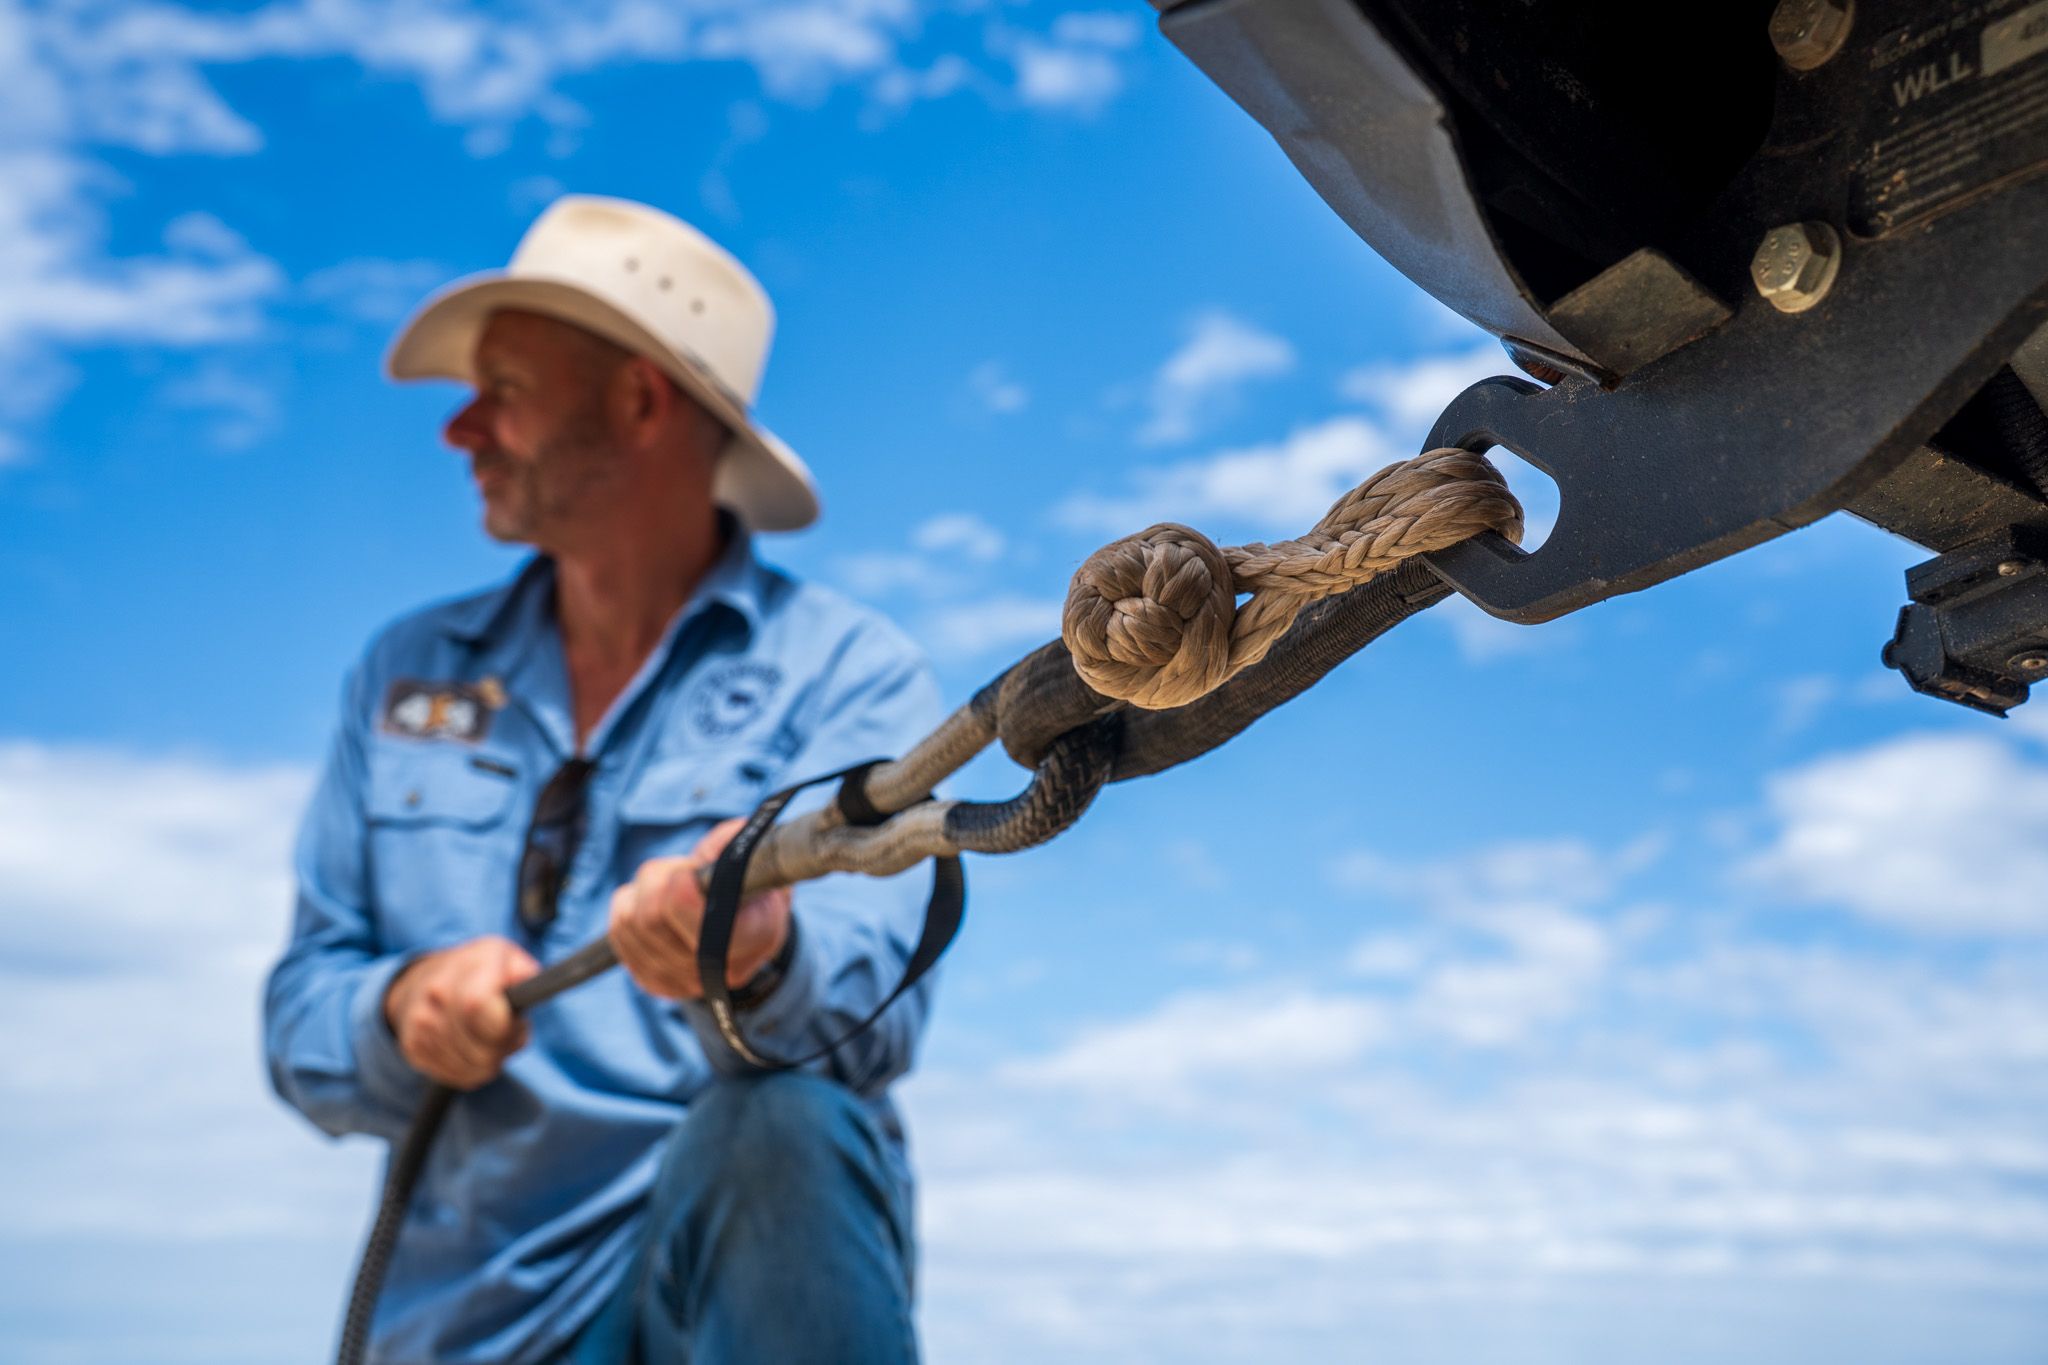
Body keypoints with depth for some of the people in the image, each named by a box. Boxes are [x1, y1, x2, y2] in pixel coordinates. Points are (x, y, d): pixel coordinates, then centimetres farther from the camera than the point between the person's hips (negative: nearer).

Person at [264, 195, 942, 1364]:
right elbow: (300, 1018, 11)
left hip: (753, 1255, -3)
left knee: (777, 1136, -33)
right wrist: (405, 1006, -11)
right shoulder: (406, 676, 13)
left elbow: (867, 1015, -16)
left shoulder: (850, 676, -2)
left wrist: (757, 960, -38)